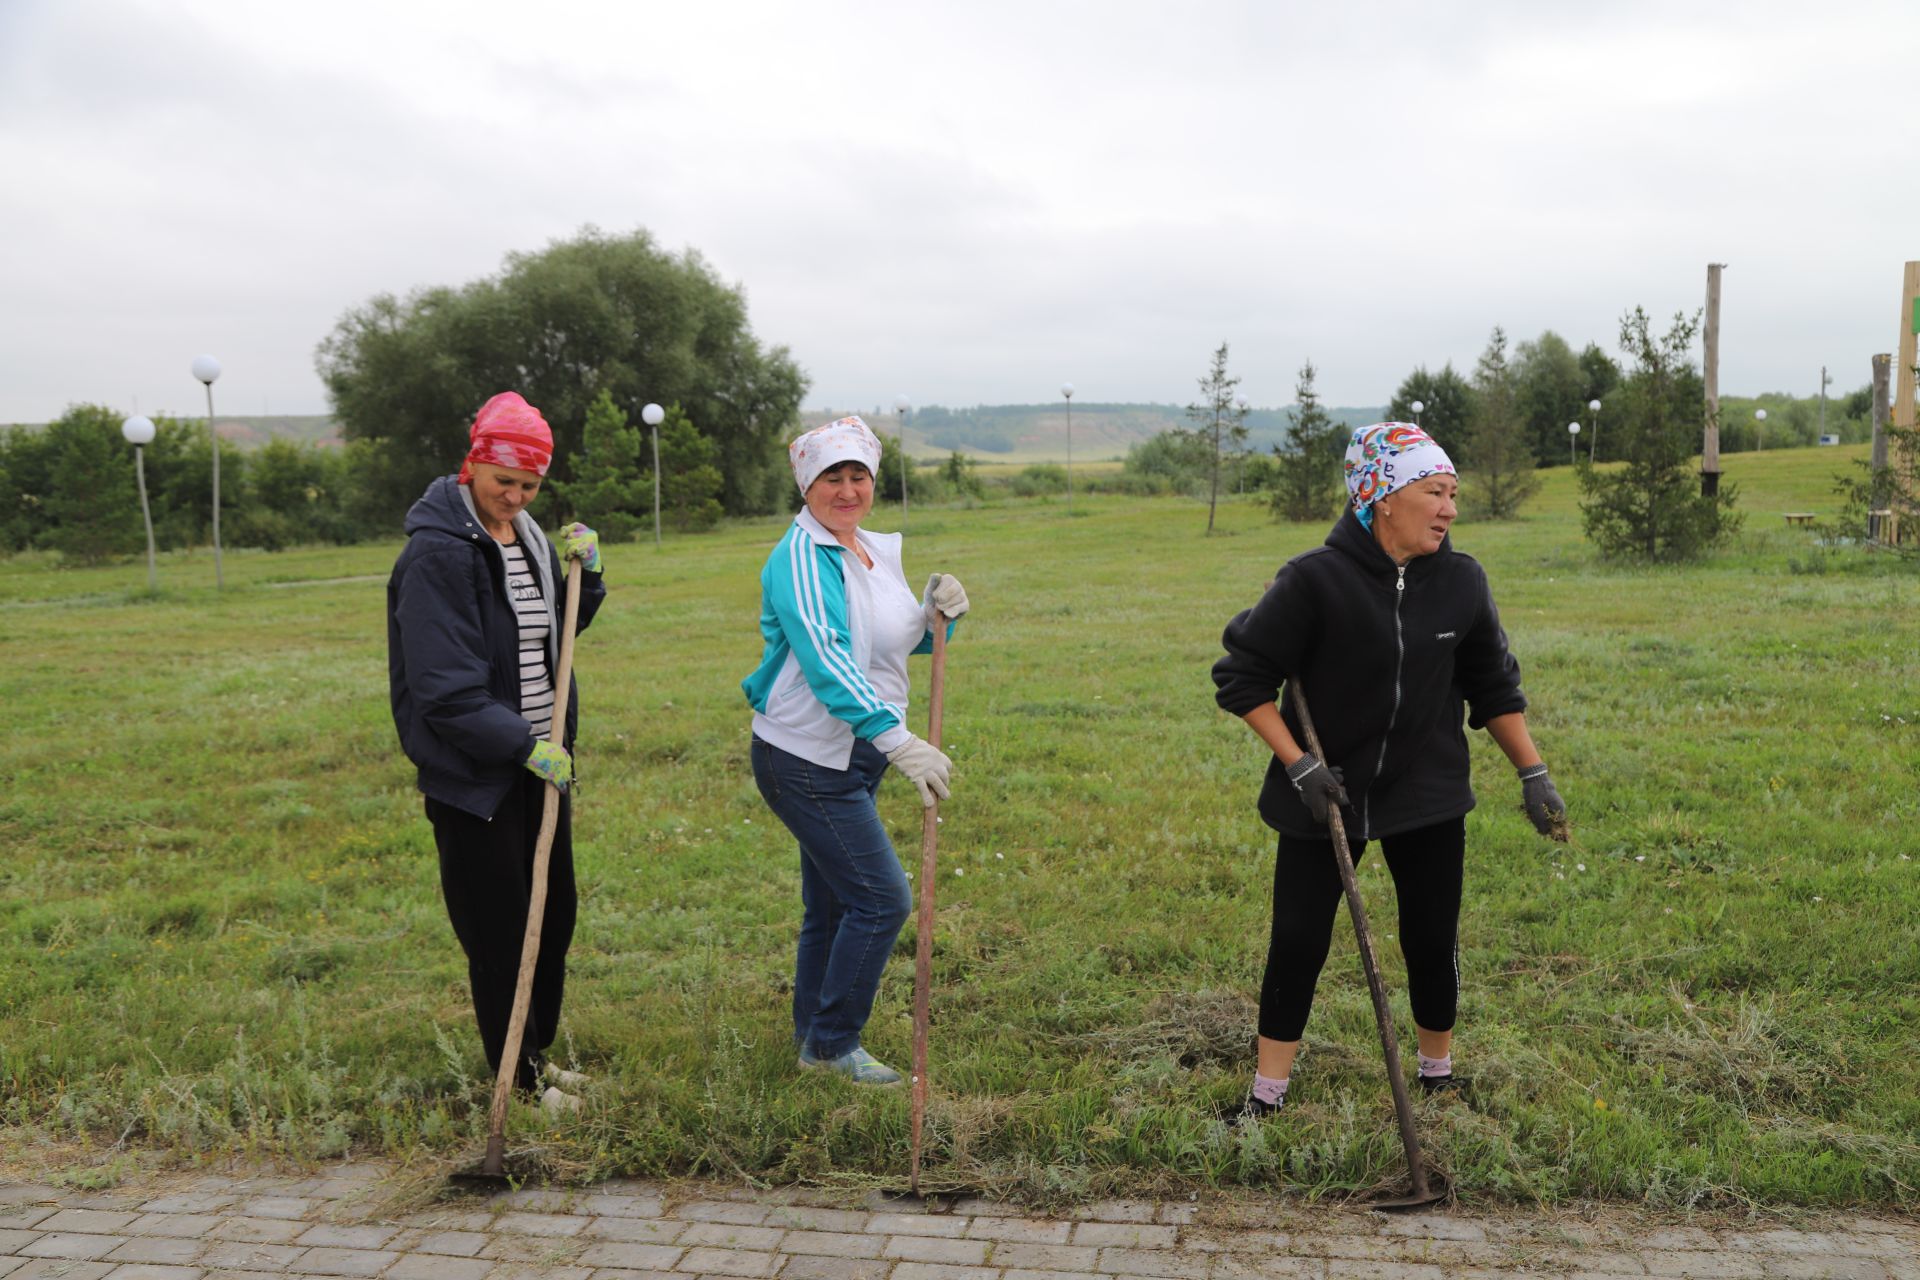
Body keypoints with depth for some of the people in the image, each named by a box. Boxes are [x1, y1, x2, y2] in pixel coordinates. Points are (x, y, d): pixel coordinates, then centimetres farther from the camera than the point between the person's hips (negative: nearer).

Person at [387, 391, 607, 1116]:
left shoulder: (527, 538, 8)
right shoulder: (438, 554, -18)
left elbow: (558, 630, 20)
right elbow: (445, 688, -22)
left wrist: (585, 573, 2)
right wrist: (523, 745, -23)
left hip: (537, 758, 8)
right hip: (471, 771, -8)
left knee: (555, 910, 16)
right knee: (499, 929, 3)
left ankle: (540, 1051, 34)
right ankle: (521, 1078, 19)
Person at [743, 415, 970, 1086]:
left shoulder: (878, 551, 11)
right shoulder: (800, 559, -17)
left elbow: (911, 640, 18)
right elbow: (824, 659, -31)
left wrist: (938, 611, -6)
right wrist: (896, 739, -40)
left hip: (853, 757, 9)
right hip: (805, 761, -9)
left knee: (832, 905, 16)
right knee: (881, 898, -8)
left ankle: (813, 1041, 30)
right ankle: (834, 1042, 7)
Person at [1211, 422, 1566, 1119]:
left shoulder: (1462, 581, -4)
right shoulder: (1315, 579, -17)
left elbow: (1494, 686, 9)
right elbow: (1243, 676, -11)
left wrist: (1534, 775, 7)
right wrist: (1298, 765, -15)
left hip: (1429, 798, 3)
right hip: (1324, 794, -3)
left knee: (1432, 943, 11)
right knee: (1298, 944, 4)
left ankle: (1438, 1075, 36)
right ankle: (1267, 1092, 21)